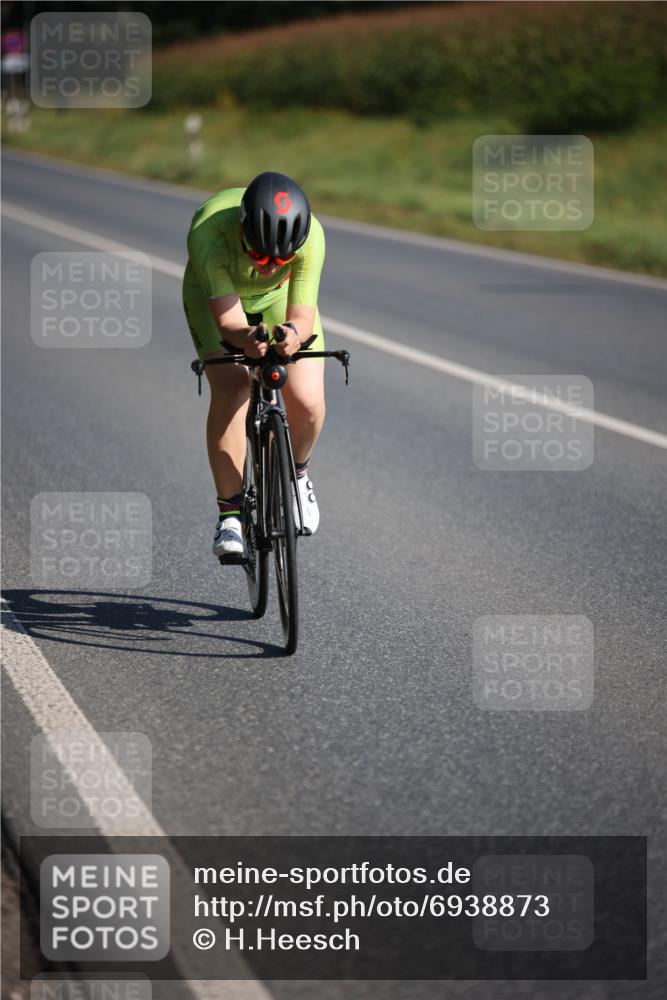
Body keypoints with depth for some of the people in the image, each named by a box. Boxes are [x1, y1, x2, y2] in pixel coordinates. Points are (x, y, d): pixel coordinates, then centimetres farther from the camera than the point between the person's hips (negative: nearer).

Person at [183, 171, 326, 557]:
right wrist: (245, 338, -61)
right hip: (215, 294, -1)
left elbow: (302, 315, -37)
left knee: (306, 399, -17)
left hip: (280, 296, 1)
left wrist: (293, 333, -60)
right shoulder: (209, 234, -42)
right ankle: (230, 515, -13)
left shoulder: (310, 236, -38)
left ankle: (297, 472, 17)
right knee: (231, 390, -24)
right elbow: (226, 316, -39)